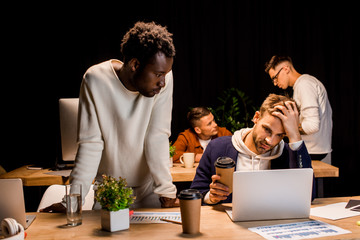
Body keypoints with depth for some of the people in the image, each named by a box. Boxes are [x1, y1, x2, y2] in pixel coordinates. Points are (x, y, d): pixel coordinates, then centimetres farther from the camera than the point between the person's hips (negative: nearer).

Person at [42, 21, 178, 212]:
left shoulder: (164, 79, -16)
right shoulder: (95, 80, -19)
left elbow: (158, 137, -16)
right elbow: (90, 143, -17)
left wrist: (166, 189, -23)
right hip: (109, 189, 0)